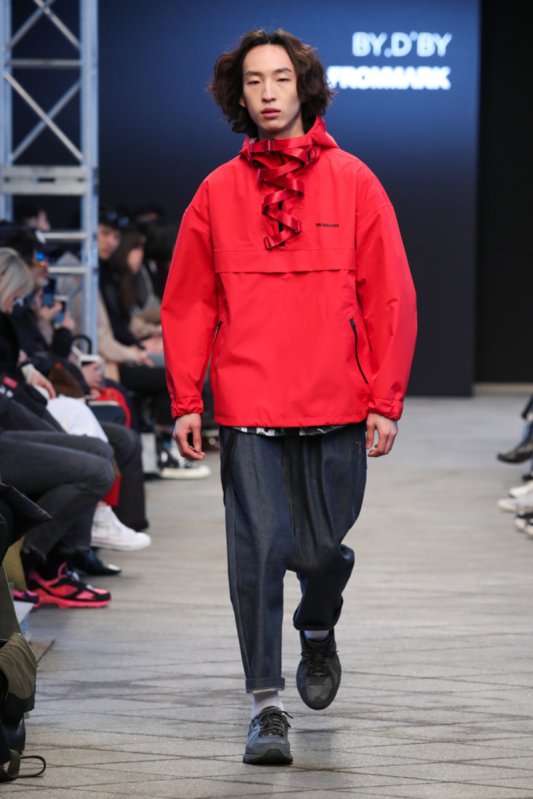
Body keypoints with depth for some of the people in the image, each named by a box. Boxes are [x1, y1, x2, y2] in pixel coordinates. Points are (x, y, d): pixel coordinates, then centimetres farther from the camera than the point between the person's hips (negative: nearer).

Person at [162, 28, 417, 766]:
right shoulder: (217, 193, 7)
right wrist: (185, 400, -1)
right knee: (259, 549, -7)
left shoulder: (352, 181, 3)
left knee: (324, 549, 6)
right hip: (249, 410, 0)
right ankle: (266, 703, 1)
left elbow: (391, 298, 2)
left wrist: (387, 401, -4)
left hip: (337, 409, 0)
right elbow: (189, 304, 8)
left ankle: (318, 631, 39)